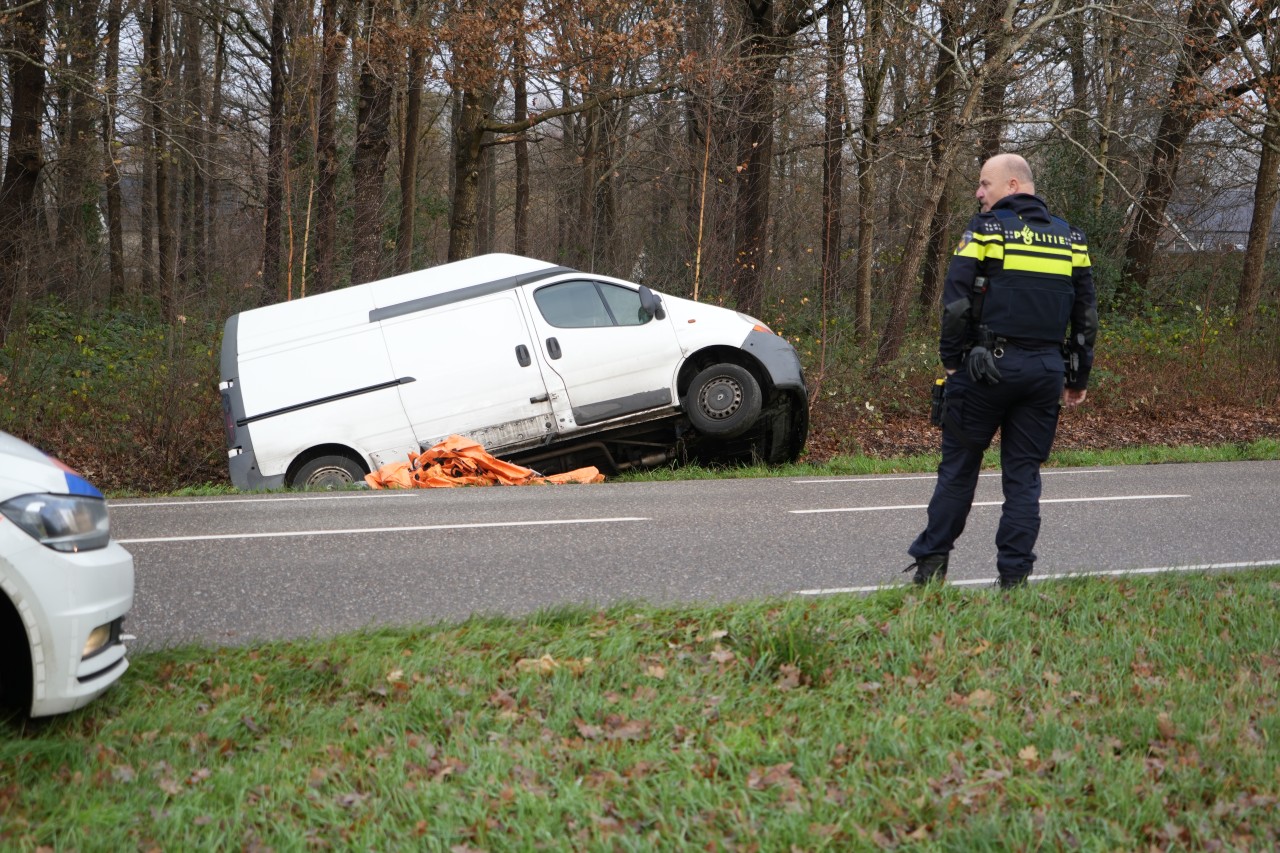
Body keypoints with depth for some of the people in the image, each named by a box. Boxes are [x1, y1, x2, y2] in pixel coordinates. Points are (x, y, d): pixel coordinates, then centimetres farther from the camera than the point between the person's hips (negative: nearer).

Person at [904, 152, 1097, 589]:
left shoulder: (985, 230, -4)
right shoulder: (1070, 238, 12)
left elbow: (956, 302, -10)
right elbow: (1086, 313, 14)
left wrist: (951, 360, -1)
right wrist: (1078, 377, 18)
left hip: (987, 365, -4)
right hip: (1045, 369, 4)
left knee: (959, 465, 6)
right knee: (1024, 473, 8)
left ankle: (931, 561, 11)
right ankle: (1014, 575, 6)